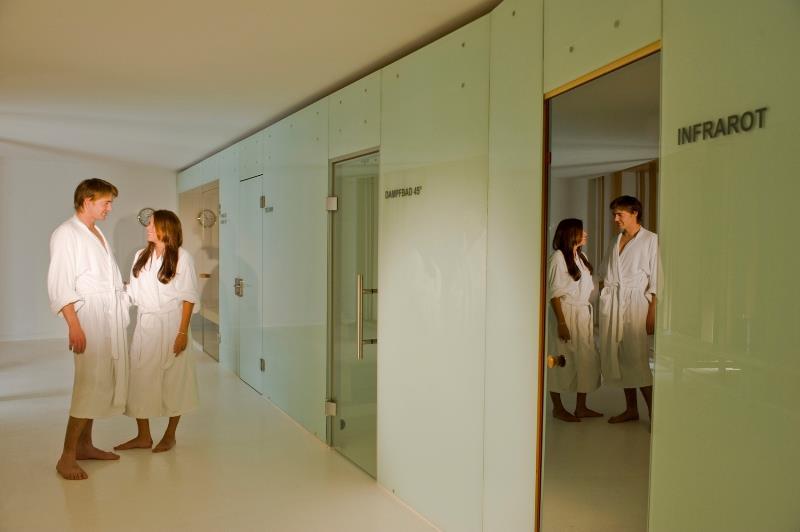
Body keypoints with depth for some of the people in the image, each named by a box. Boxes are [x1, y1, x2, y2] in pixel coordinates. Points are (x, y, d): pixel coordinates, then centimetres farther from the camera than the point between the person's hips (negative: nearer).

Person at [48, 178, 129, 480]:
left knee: (104, 382, 10)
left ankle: (84, 445, 20)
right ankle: (67, 456, -1)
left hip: (111, 319, 8)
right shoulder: (66, 234, -7)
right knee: (90, 384, -9)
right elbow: (59, 286, -14)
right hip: (89, 318, -8)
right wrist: (74, 326, -20)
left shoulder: (98, 234, 18)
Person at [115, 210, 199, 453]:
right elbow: (133, 293, 12)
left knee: (174, 381, 5)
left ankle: (170, 435, 20)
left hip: (170, 324, -5)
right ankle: (143, 436, 18)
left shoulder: (182, 257, -6)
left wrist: (183, 332, -12)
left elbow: (188, 297, -8)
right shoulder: (141, 256, 10)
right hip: (145, 324, 5)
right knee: (139, 378, 4)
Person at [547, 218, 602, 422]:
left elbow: (588, 289, 16)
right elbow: (554, 293, -15)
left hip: (584, 314, 8)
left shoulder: (581, 256, 14)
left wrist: (593, 316, 10)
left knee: (588, 359, 8)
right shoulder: (558, 257, -11)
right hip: (566, 313, -8)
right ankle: (558, 408, 12)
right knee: (562, 361, 0)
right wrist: (561, 323, -19)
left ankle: (581, 407, 18)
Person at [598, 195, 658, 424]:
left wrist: (652, 313, -14)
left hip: (635, 303, -6)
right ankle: (631, 409, 18)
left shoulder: (650, 240, -3)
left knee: (637, 357, -9)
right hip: (612, 302, 6)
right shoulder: (616, 241, 16)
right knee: (618, 355, 7)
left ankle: (653, 411, 0)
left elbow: (656, 281, -8)